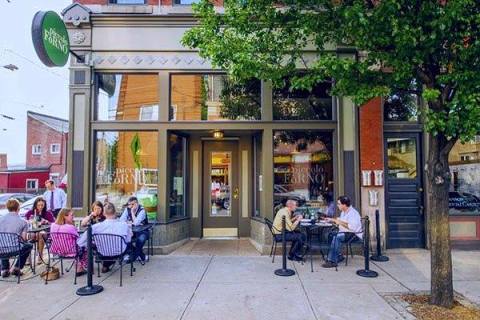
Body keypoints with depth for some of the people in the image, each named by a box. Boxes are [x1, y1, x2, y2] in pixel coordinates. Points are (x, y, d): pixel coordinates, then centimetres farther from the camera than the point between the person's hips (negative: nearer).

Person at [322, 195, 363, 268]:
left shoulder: (353, 213, -18)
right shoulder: (343, 212, 13)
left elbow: (352, 227, -30)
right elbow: (340, 220, 29)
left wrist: (340, 222, -24)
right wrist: (331, 219, 15)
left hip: (354, 234, -10)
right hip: (344, 232, 10)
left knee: (336, 237, -31)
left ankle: (332, 261, -26)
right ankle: (339, 256, -2)